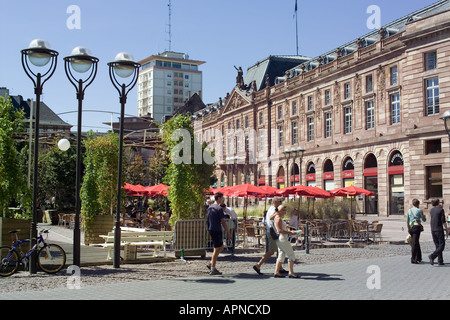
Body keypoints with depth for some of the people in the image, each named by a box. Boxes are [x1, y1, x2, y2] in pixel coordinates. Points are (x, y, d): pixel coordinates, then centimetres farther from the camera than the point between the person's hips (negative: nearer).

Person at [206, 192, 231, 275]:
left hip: (211, 230, 9)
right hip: (217, 230, -9)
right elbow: (223, 222, -14)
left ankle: (211, 264, 14)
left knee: (221, 247, 18)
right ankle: (213, 269, 2)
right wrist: (228, 232, -8)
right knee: (217, 249, -2)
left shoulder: (210, 207, 12)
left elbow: (208, 220, 17)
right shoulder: (219, 208, -14)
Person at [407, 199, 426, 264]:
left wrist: (408, 228, 26)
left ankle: (419, 258, 24)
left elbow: (407, 221, 16)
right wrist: (423, 217, 24)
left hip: (411, 227, 5)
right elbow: (424, 220, 3)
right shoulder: (419, 210, -5)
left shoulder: (409, 210, 10)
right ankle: (413, 259, -5)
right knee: (414, 243, -5)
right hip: (417, 227, -5)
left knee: (416, 242, 17)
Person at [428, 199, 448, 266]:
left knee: (437, 246, 12)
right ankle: (432, 256, -21)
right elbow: (443, 221, -12)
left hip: (433, 230, 6)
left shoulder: (431, 210, 9)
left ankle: (440, 261, 10)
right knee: (441, 246, -2)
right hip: (439, 230, -6)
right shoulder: (440, 209, -9)